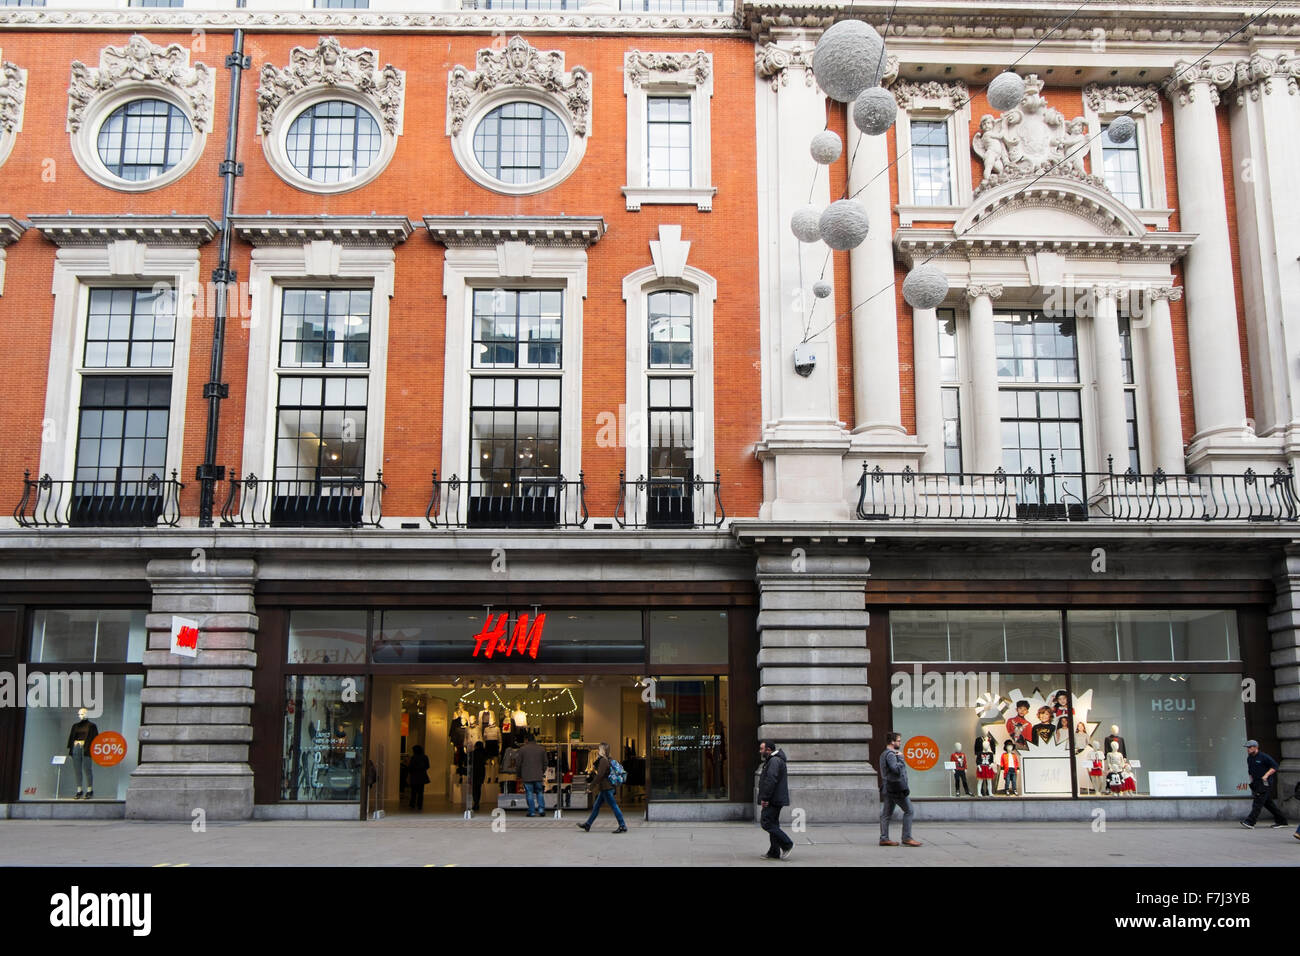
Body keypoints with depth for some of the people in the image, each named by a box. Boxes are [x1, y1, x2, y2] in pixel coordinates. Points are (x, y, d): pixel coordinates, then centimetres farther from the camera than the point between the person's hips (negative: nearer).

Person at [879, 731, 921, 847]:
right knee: (908, 810, -4)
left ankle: (884, 838, 7)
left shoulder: (884, 754, 19)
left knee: (886, 813, 7)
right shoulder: (890, 754, -13)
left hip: (887, 788, 10)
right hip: (895, 788, -10)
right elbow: (897, 769, -24)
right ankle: (907, 838, -5)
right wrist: (900, 758, -13)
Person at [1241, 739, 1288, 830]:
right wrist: (1251, 779, 16)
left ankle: (1250, 822, -24)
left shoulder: (1263, 757, -11)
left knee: (1258, 802, -15)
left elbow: (1274, 767, -10)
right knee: (1268, 803, 11)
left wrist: (1266, 775, -19)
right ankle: (1281, 821, 22)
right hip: (1256, 783, 8)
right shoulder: (1249, 758, 13)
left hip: (1265, 783, -8)